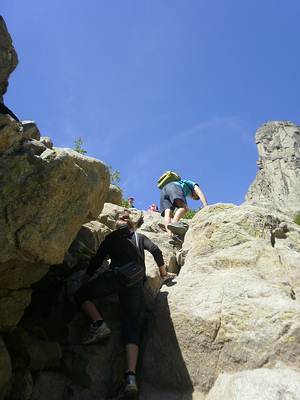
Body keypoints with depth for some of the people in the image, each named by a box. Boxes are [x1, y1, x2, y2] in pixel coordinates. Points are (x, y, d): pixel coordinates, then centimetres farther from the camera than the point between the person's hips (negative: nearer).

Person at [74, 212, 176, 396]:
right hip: (137, 282, 3)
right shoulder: (140, 237, 26)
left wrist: (87, 276, 29)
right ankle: (131, 375, -18)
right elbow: (156, 251, 12)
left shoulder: (111, 237, 21)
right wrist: (164, 273, 21)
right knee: (133, 328, -2)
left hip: (116, 275, -2)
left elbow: (98, 260, 17)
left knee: (82, 294, 15)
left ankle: (99, 324, -8)